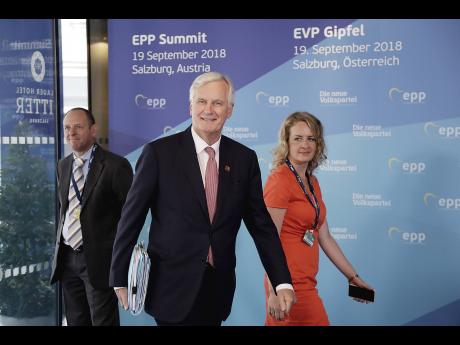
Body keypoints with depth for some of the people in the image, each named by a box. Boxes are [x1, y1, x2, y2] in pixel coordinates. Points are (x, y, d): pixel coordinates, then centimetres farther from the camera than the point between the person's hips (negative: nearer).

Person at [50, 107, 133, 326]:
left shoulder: (116, 165, -10)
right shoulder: (63, 166, 11)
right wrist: (59, 248, 14)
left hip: (99, 259, -6)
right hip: (66, 258, 6)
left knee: (103, 320, 2)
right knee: (75, 321, 14)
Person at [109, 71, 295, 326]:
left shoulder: (244, 159, 3)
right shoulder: (159, 152, -7)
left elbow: (261, 224, 5)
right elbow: (131, 217, -3)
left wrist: (282, 282, 0)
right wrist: (119, 278, -1)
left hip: (219, 290, 4)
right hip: (172, 289, -3)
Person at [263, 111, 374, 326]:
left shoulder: (312, 182, 12)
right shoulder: (280, 179, -13)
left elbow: (325, 238, 15)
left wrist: (353, 276, 15)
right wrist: (275, 291, -21)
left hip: (305, 282, 8)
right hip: (291, 284, -8)